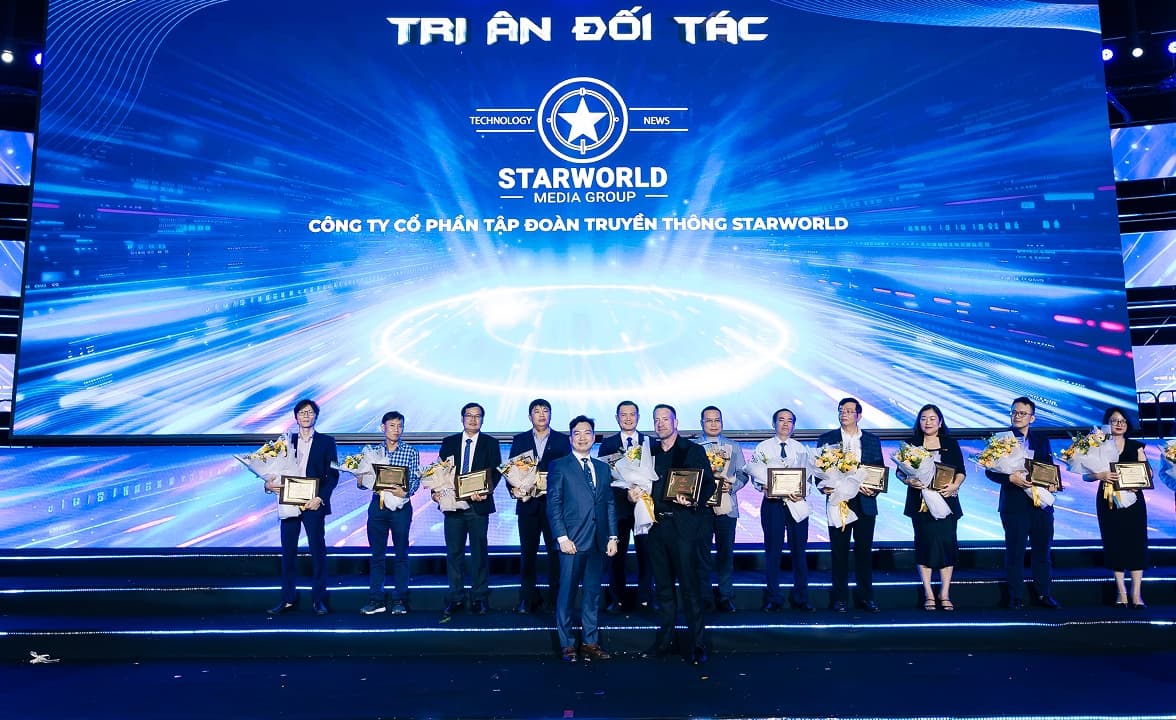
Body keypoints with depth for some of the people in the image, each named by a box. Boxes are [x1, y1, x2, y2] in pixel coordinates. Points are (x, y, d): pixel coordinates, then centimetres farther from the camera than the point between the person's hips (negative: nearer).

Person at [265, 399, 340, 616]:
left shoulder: (326, 442, 4)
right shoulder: (287, 441, 13)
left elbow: (333, 475, -1)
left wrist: (320, 498, -13)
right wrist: (269, 483, -10)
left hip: (313, 504, -3)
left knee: (317, 551, 0)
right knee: (288, 551, 6)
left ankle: (318, 599, 8)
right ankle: (288, 599, 15)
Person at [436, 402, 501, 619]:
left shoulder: (491, 443, 5)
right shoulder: (448, 442, 10)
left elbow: (495, 472, -2)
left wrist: (486, 491, -19)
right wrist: (436, 490, -11)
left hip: (478, 504, -1)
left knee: (479, 552, 5)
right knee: (454, 552, 6)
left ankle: (479, 598, 14)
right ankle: (455, 598, 15)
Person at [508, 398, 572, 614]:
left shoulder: (562, 440, 6)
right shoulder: (520, 440, 10)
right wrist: (514, 489, -12)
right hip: (528, 503, 1)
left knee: (555, 550, 3)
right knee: (527, 551, 5)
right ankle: (528, 598, 14)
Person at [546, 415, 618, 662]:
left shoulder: (603, 467, 15)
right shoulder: (559, 465, 1)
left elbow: (609, 503, 14)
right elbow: (553, 504, -5)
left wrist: (612, 536, 6)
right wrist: (562, 537, -12)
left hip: (598, 541, 5)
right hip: (573, 540, -4)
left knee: (593, 593, 9)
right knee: (567, 593, 0)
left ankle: (590, 642, 18)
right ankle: (567, 645, 11)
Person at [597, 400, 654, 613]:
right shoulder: (607, 444, 6)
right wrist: (626, 492, -14)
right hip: (618, 505, 0)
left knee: (646, 552, 4)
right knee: (616, 553, 4)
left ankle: (646, 598, 16)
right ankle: (618, 599, 15)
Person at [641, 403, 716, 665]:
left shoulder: (694, 450, 1)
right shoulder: (649, 452, 14)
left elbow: (709, 483, -4)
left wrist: (695, 501, -20)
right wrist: (634, 493, -1)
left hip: (683, 525, -5)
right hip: (657, 525, 5)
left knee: (689, 586, -3)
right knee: (663, 586, 12)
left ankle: (697, 644, 7)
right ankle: (664, 640, 21)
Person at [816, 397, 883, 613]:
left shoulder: (873, 440, 9)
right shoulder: (826, 439, 5)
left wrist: (874, 489, -11)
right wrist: (823, 486, -17)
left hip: (865, 503, 1)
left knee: (864, 551, 6)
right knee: (839, 552, 3)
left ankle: (866, 596, 17)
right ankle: (840, 598, 11)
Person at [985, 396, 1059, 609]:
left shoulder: (1042, 441, 13)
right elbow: (990, 470, -5)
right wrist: (1010, 478, -20)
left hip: (1041, 503, 4)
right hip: (1014, 503, -4)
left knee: (1042, 550, 9)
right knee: (1015, 552, 1)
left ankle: (1043, 594, 21)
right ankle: (1016, 597, 9)